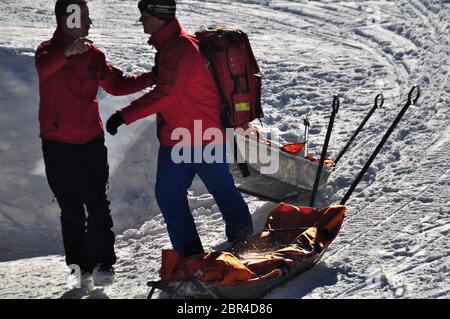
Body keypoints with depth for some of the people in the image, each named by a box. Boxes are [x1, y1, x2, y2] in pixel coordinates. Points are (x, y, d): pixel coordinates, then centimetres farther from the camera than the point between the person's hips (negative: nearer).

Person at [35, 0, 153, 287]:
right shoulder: (49, 50, -5)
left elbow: (117, 84, 17)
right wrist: (66, 52, -51)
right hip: (59, 145, -3)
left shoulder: (93, 54, 9)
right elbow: (44, 66, -30)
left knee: (98, 205, -2)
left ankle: (103, 263, 4)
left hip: (92, 141, 3)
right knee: (72, 209, 4)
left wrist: (152, 78, 7)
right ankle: (79, 266, 12)